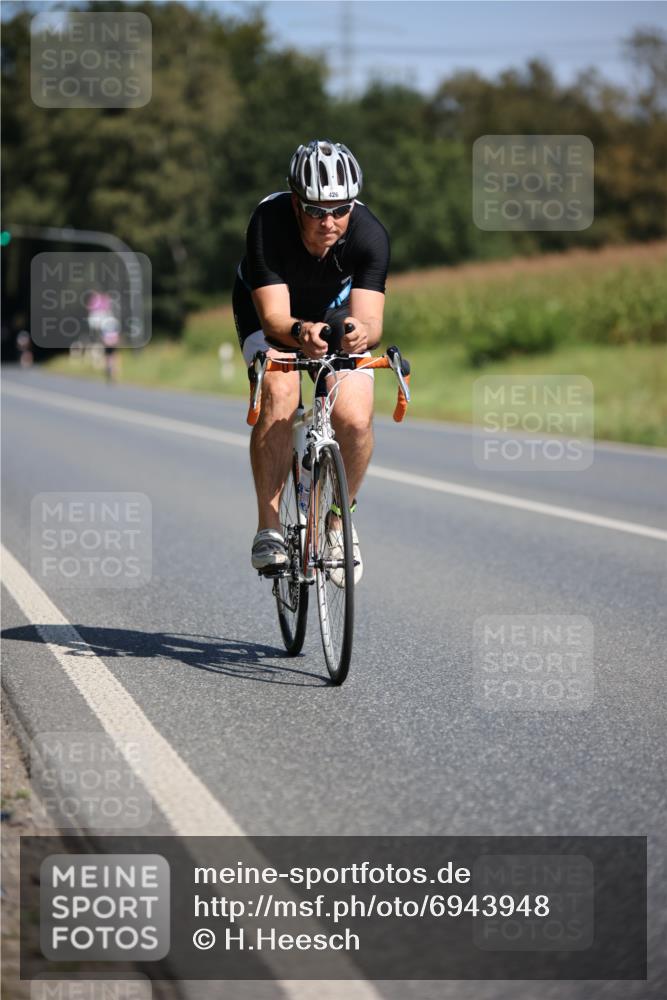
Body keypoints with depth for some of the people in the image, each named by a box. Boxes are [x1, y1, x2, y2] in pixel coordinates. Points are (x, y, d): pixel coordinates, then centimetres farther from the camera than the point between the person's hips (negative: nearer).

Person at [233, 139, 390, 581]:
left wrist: (361, 331, -62)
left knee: (356, 420, -19)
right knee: (279, 395, -30)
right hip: (269, 310, -1)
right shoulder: (268, 222, -35)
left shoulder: (370, 234, -32)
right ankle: (269, 527, -20)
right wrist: (301, 333, -61)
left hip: (336, 311, 1)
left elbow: (370, 318, -38)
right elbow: (274, 316, -39)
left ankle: (339, 520, 8)